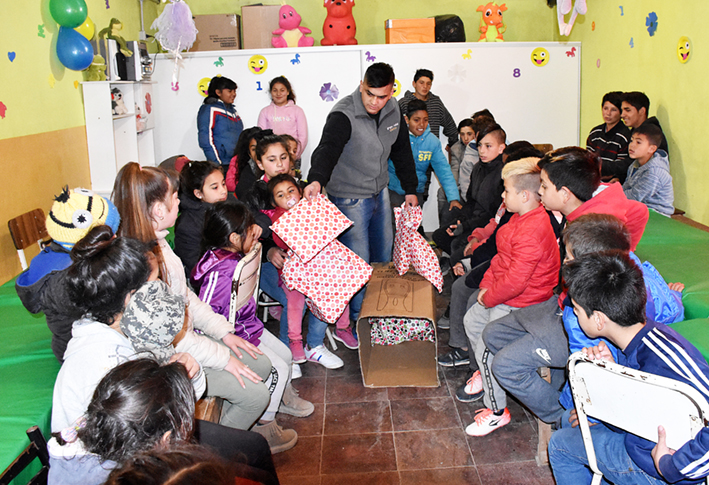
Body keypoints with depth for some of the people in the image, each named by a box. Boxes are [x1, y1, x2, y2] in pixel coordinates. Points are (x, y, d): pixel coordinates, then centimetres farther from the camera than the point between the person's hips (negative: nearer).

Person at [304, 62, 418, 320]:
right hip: (350, 198, -7)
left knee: (384, 253, 20)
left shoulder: (393, 110, -2)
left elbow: (402, 151, 11)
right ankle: (357, 319, 18)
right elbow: (328, 148, -41)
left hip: (380, 193, 8)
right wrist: (316, 179, -61)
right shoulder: (343, 115, -24)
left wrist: (410, 189, 15)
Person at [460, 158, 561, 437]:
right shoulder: (521, 218, 3)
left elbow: (515, 281, -31)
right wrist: (486, 285, 4)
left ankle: (496, 412, 8)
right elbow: (502, 257, 13)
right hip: (501, 294, 11)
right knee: (471, 320, 24)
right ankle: (485, 373, 45)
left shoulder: (532, 231, -31)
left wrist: (489, 298, -15)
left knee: (487, 348, -11)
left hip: (519, 303, -11)